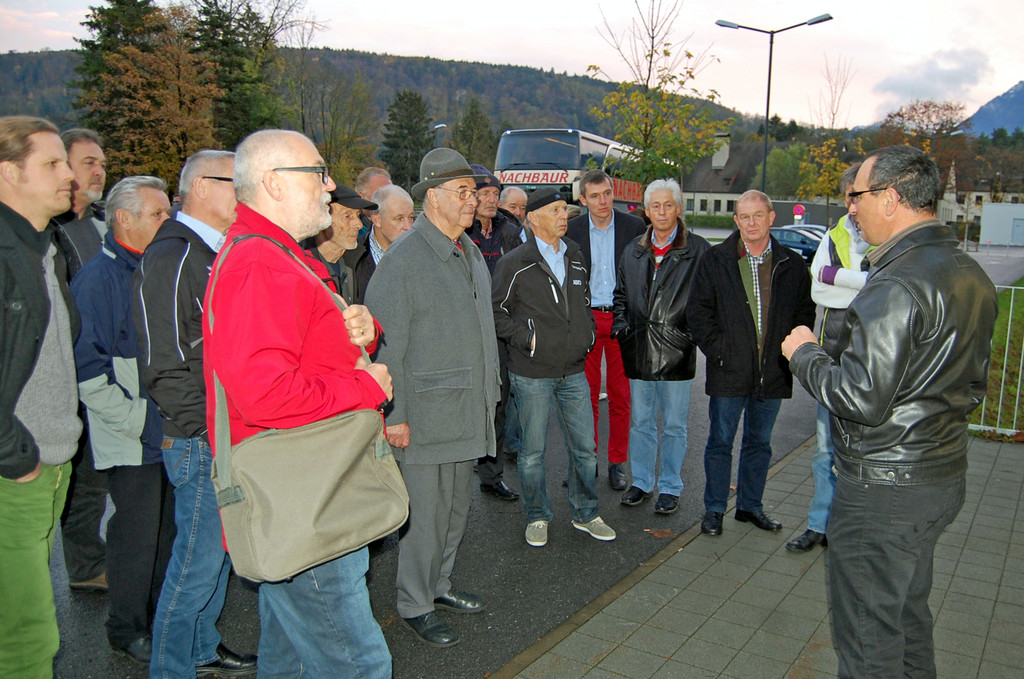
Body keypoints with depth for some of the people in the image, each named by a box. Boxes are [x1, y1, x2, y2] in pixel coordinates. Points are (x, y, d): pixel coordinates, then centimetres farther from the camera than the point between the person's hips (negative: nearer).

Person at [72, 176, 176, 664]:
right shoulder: (97, 278, -12)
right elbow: (87, 369, -16)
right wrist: (140, 419, -16)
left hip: (171, 432, 7)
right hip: (132, 440, -7)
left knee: (169, 528, 16)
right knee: (136, 534, 4)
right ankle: (126, 629, 24)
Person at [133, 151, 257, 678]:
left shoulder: (216, 254, 14)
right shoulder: (170, 258, -16)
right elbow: (164, 373, -20)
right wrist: (215, 432, -19)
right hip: (202, 443, -9)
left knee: (218, 551, 20)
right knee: (198, 563, 3)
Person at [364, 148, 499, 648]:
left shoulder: (470, 252, 12)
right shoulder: (402, 260, -14)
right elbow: (386, 345, -15)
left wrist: (488, 393, 19)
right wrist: (393, 415, -16)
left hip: (469, 412, 8)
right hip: (425, 415, -8)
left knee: (457, 505, 18)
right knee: (425, 511, 2)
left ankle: (439, 584, 36)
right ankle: (415, 605, 20)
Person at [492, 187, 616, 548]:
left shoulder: (575, 258, 11)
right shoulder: (514, 263, -8)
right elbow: (496, 311, -4)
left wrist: (588, 332, 9)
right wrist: (526, 338, -12)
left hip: (573, 372, 5)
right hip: (532, 374, -5)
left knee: (584, 447, 10)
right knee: (532, 451, 6)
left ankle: (585, 514, 28)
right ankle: (537, 517, 26)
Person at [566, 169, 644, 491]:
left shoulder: (634, 227, 0)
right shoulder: (572, 230, 2)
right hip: (585, 318, 1)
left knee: (620, 395, 5)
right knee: (586, 393, 6)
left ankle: (617, 463, 17)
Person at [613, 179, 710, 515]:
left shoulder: (697, 250, -3)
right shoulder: (634, 250, 10)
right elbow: (621, 294, 19)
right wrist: (620, 323, 5)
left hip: (676, 351, -4)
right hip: (638, 351, 4)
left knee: (674, 425, 8)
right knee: (640, 422, 14)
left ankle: (670, 487, 22)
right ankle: (641, 481, 29)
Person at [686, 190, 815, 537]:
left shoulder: (792, 264, 6)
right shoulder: (716, 260, 0)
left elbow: (805, 312, 10)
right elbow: (697, 309, -2)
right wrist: (716, 349, -10)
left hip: (773, 373, 3)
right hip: (729, 371, -2)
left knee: (759, 442, 15)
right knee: (721, 441, 5)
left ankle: (750, 504, 30)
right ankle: (714, 509, 18)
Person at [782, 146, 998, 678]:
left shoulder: (895, 285, -23)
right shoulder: (971, 275, 8)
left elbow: (861, 399, -25)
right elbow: (973, 387, 16)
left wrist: (804, 354, -10)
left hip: (883, 490, -10)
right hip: (945, 475, 10)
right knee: (909, 615, 25)